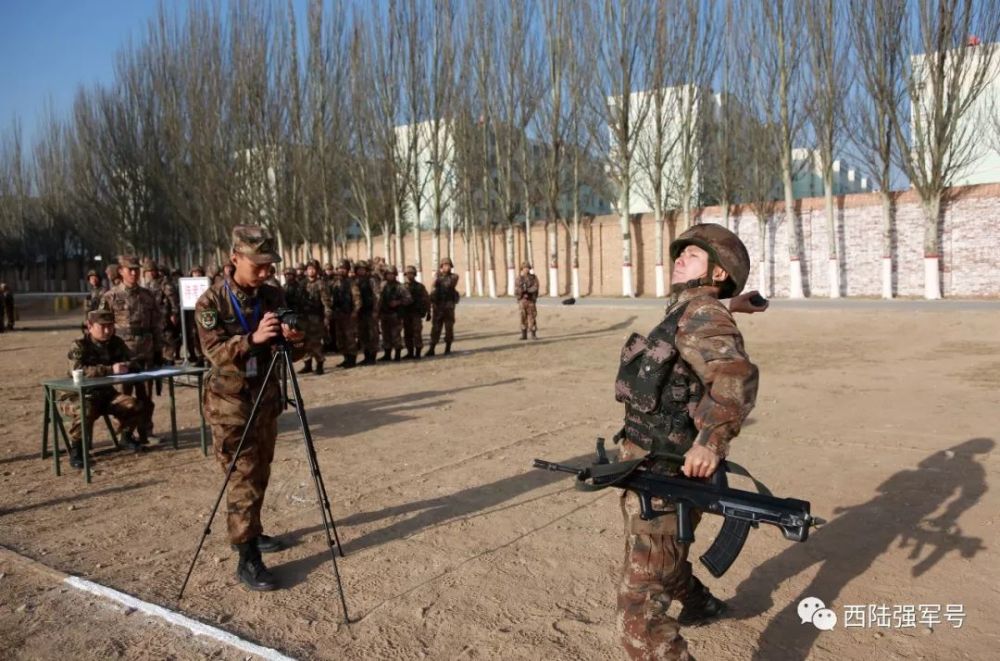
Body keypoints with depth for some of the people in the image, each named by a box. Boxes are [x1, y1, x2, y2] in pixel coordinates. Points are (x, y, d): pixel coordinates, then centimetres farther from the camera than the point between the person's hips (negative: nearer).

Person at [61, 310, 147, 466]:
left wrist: (126, 366, -22)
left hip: (105, 393, 5)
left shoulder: (117, 343, 2)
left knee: (135, 405, -16)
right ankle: (76, 448, -12)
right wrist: (110, 369, -39)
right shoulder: (79, 345, -16)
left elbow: (134, 363, 4)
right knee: (86, 411, -37)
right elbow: (77, 370, -32)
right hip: (79, 395, -5)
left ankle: (127, 435, 14)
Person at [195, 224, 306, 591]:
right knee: (243, 478, -7)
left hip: (266, 395, 5)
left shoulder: (274, 296, 1)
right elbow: (216, 353, -22)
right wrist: (253, 338, -38)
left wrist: (295, 341, -22)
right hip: (229, 400, -5)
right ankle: (248, 560, -2)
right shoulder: (211, 302, -12)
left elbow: (288, 354, 1)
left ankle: (249, 532, 33)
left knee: (260, 475, 15)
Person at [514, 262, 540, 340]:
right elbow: (516, 290, 1)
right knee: (523, 317, 2)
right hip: (521, 300, 1)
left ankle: (533, 335, 2)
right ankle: (524, 335, 7)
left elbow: (535, 287, -8)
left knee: (532, 316, -3)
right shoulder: (519, 278, 6)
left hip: (531, 300, -1)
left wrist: (526, 290, -17)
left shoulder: (533, 277, 4)